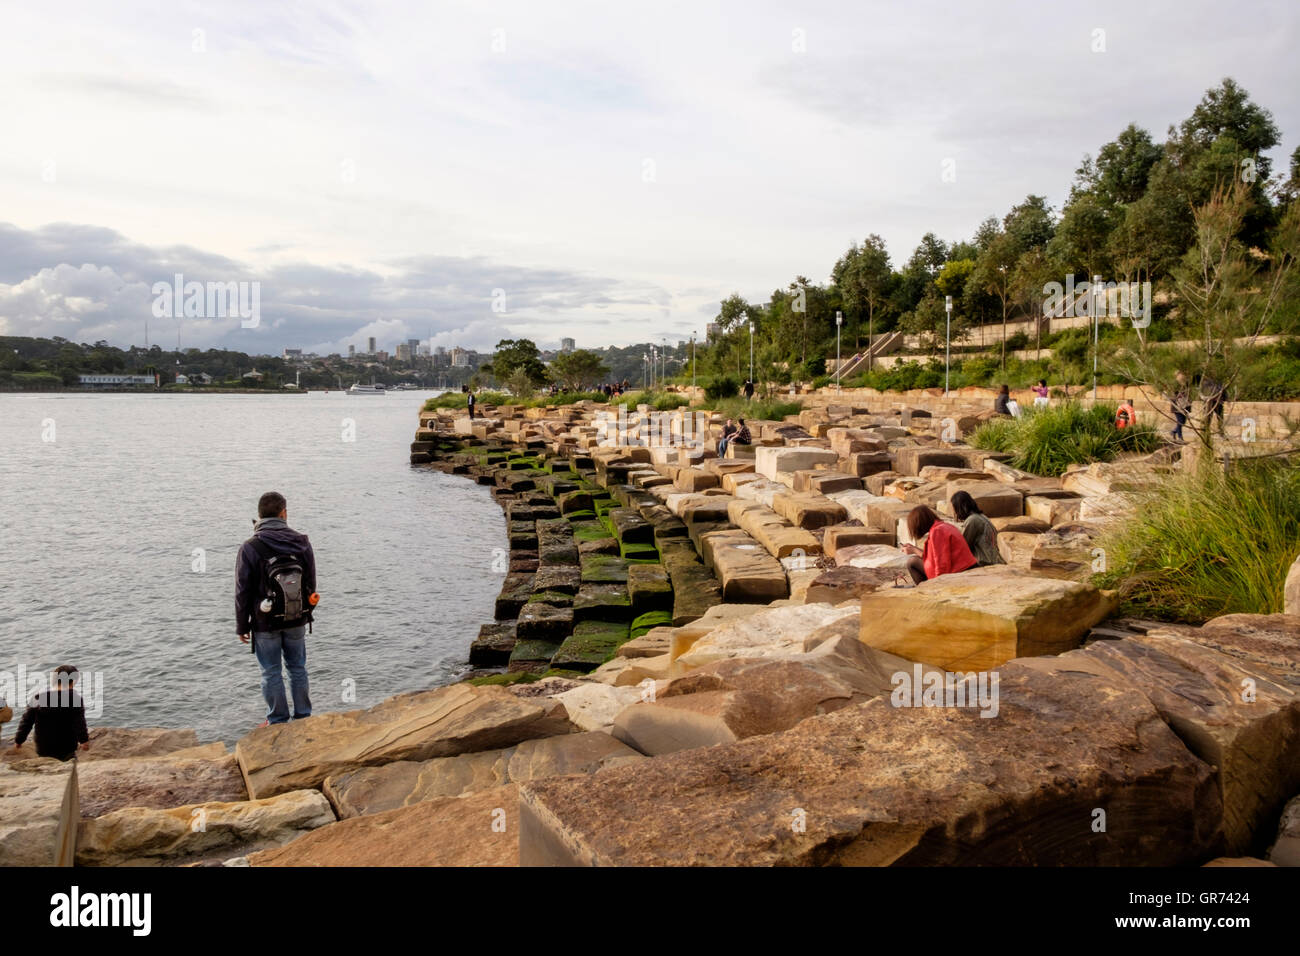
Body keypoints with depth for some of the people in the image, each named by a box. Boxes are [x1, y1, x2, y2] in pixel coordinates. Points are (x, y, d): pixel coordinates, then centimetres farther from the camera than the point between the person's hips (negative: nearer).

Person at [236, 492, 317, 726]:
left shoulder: (250, 548, -14)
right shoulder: (302, 543, -5)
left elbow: (243, 591, -10)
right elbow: (311, 583, 3)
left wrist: (242, 625, 2)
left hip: (265, 623, -3)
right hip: (297, 620, 3)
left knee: (271, 672, 10)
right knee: (298, 667, 17)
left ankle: (278, 721, 19)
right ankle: (303, 716, 25)